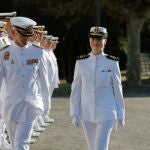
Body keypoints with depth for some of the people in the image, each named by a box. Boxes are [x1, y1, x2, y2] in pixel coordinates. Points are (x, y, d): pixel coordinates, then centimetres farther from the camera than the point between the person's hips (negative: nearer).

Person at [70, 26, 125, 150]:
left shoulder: (112, 63, -5)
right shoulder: (81, 62, 0)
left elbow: (117, 89, 0)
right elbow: (76, 89, 3)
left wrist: (121, 115, 1)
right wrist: (75, 113, 0)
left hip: (106, 113, -3)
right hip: (87, 113, 3)